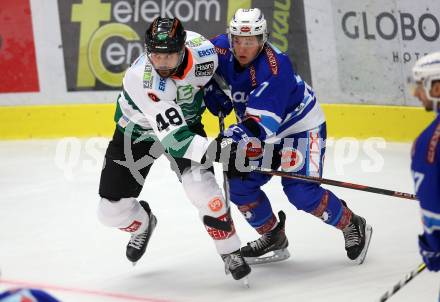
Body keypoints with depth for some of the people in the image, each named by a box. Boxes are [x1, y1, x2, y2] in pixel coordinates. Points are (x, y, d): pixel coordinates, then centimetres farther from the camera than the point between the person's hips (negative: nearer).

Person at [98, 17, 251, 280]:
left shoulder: (203, 50, -27)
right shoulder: (141, 78, -39)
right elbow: (173, 136, -44)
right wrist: (216, 150, -55)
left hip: (186, 121, 1)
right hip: (137, 130, -1)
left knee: (200, 184, -24)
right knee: (112, 210, 1)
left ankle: (231, 253, -6)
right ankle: (143, 224, 37)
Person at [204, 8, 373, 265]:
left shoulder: (274, 67, -36)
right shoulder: (221, 49, -16)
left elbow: (262, 121, -41)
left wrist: (232, 140, -51)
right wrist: (217, 95, -7)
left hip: (300, 125, -7)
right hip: (265, 129, 7)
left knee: (301, 191, -17)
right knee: (239, 183, -2)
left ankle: (353, 226, 5)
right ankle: (274, 238, 17)